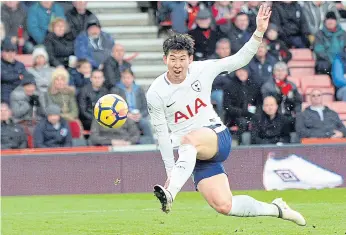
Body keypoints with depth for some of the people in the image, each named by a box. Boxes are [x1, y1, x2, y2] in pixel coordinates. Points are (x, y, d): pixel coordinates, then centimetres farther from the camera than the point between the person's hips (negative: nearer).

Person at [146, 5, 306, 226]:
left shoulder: (202, 70, -3)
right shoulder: (156, 93, -5)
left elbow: (239, 60, 2)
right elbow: (162, 133, -1)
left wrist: (259, 33, -11)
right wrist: (170, 171, -4)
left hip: (217, 136, -1)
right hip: (193, 154, 1)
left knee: (189, 140, -39)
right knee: (223, 206, -15)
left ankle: (170, 194, -57)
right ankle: (277, 209, 8)